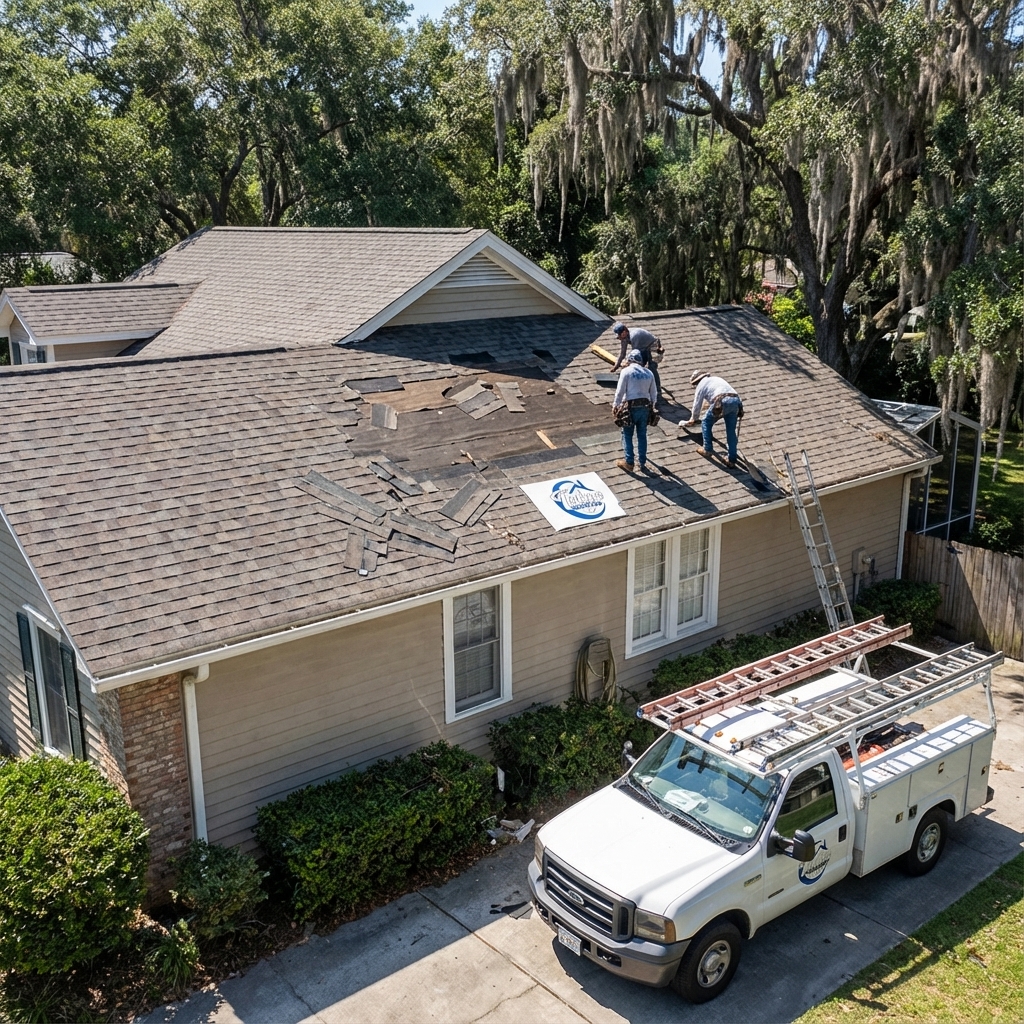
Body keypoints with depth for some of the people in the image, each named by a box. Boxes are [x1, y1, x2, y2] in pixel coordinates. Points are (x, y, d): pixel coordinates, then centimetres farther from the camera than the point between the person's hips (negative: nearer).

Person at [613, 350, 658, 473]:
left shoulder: (626, 371, -5)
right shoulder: (649, 373, 9)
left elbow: (620, 391, -7)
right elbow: (654, 393, 12)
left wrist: (615, 405, 5)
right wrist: (651, 406, 25)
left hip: (631, 407, -4)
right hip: (645, 407, 5)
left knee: (627, 435, 7)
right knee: (642, 435, 12)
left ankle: (629, 462, 8)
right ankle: (643, 463, 15)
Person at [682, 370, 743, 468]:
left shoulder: (702, 384, 19)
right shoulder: (717, 379, 38)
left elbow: (697, 405, 23)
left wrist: (693, 419, 40)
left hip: (722, 402, -6)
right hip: (736, 401, 6)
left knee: (706, 423, 18)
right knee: (731, 432, 13)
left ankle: (708, 450, 19)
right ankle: (732, 461, 10)